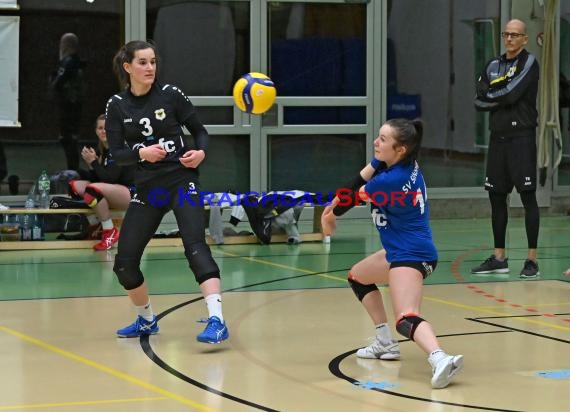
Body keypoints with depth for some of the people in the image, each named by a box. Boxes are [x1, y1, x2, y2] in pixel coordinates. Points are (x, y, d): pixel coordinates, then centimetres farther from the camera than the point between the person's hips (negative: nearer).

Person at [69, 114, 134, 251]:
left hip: (129, 193, -8)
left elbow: (110, 179, -20)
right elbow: (94, 179, 6)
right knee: (75, 186, -7)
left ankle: (110, 232, -16)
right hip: (110, 196, 8)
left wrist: (94, 162, -18)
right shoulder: (100, 151, 9)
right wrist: (90, 165, -10)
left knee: (93, 190, -32)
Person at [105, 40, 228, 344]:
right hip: (147, 189, 4)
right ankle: (146, 321, 28)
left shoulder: (170, 95, -4)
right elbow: (116, 153, -3)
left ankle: (216, 321, -33)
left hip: (181, 181, -4)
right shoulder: (117, 106, 1)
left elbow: (199, 130, 3)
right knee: (124, 261, 3)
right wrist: (141, 153, -23)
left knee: (195, 246, -24)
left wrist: (200, 152, -18)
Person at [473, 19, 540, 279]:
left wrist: (491, 96, 0)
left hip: (521, 136, -7)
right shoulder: (494, 66, 14)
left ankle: (532, 260, -7)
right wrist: (502, 98, -10)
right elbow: (479, 101, 6)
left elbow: (512, 94, -17)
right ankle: (499, 258, 17)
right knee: (496, 196, 9)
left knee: (527, 196, -7)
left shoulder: (529, 63, -4)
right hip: (498, 137, 7)